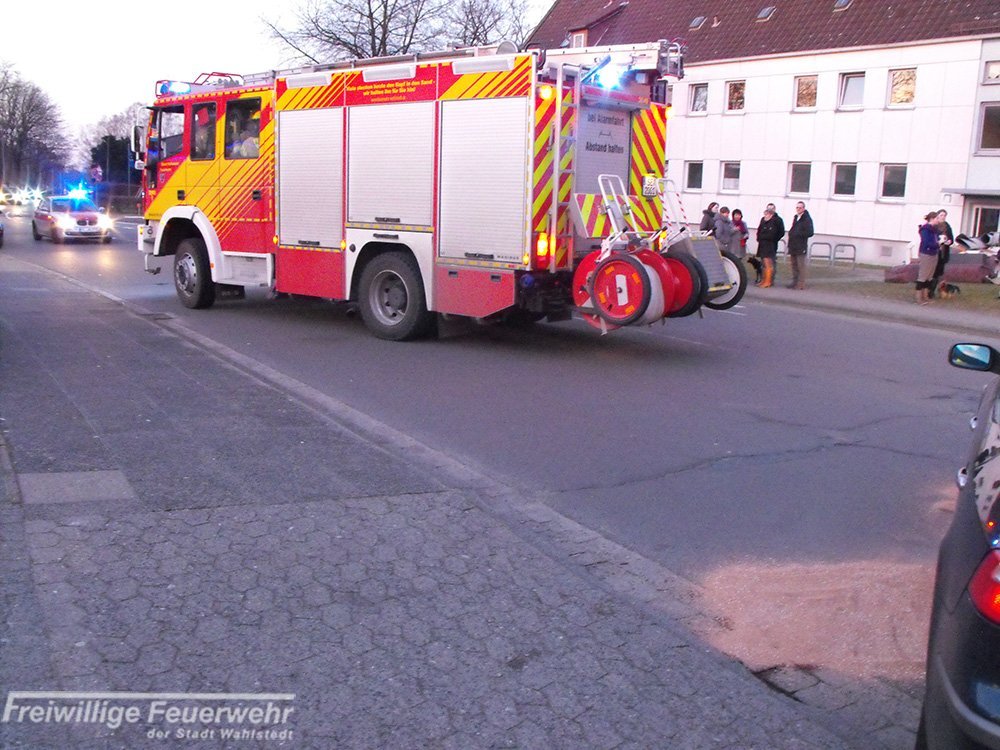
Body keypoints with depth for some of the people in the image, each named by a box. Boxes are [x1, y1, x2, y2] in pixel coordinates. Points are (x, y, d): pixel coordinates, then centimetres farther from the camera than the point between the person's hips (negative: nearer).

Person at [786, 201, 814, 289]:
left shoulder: (807, 219, -9)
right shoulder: (796, 217, 16)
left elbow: (810, 233, -15)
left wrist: (798, 234, -15)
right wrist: (790, 234, 5)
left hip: (801, 247, -8)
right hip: (793, 245, 8)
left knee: (801, 266, -7)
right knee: (794, 265, 13)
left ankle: (801, 284, -5)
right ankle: (795, 282, 21)